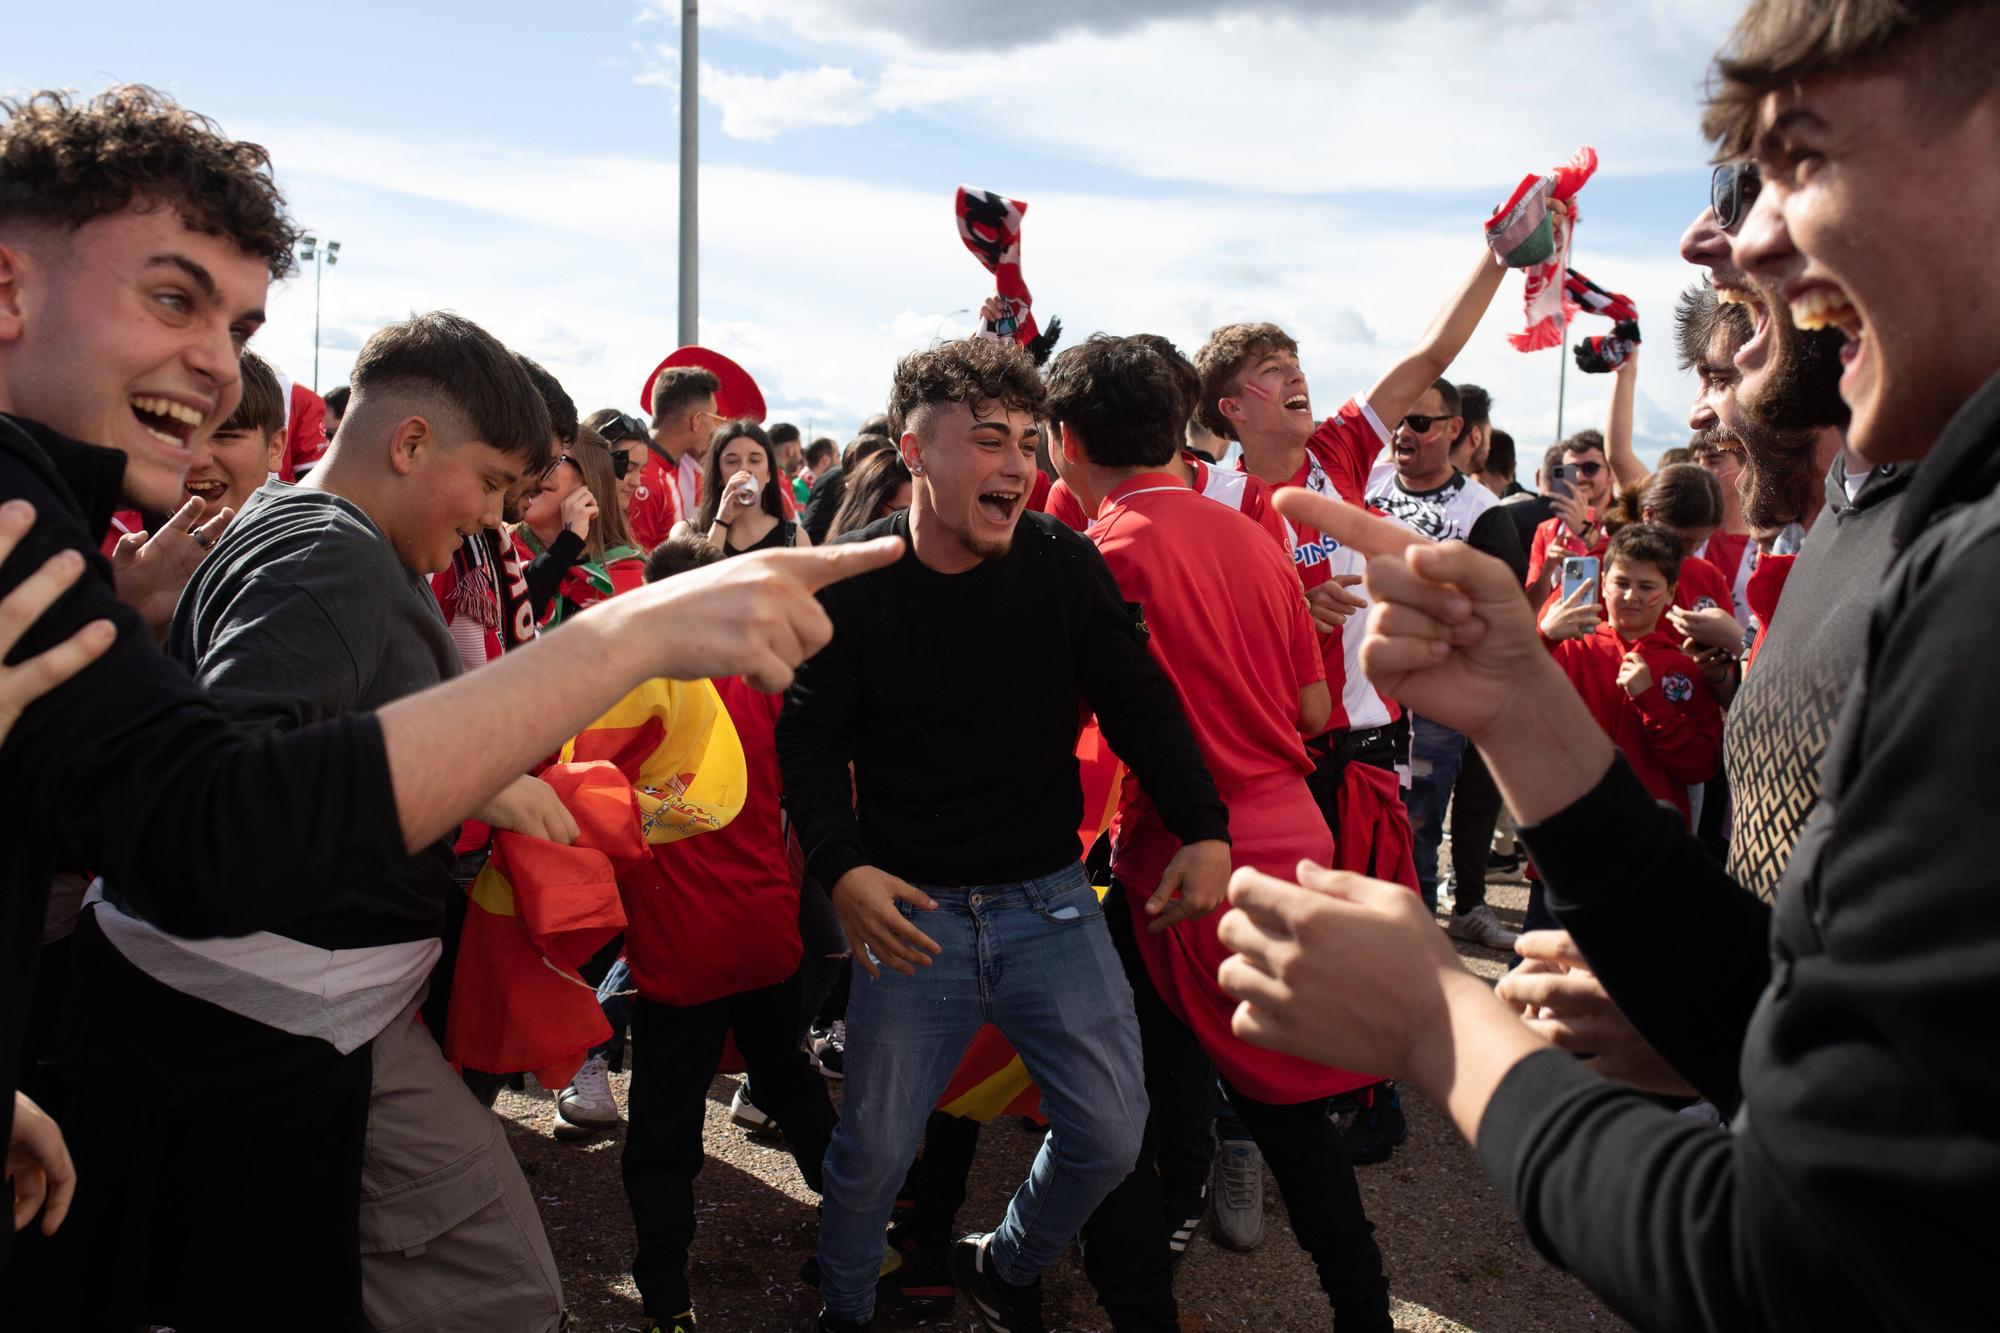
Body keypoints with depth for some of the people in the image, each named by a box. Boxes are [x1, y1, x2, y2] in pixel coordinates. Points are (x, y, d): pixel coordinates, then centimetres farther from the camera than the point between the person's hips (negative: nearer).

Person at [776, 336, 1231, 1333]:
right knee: (874, 1148, 6)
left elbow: (1138, 703, 0)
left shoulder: (1064, 563, -4)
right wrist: (841, 867, -19)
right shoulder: (852, 582, -8)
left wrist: (1203, 828, -13)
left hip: (1049, 899, 2)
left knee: (1110, 1136, 5)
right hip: (914, 909, -2)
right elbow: (811, 738, -4)